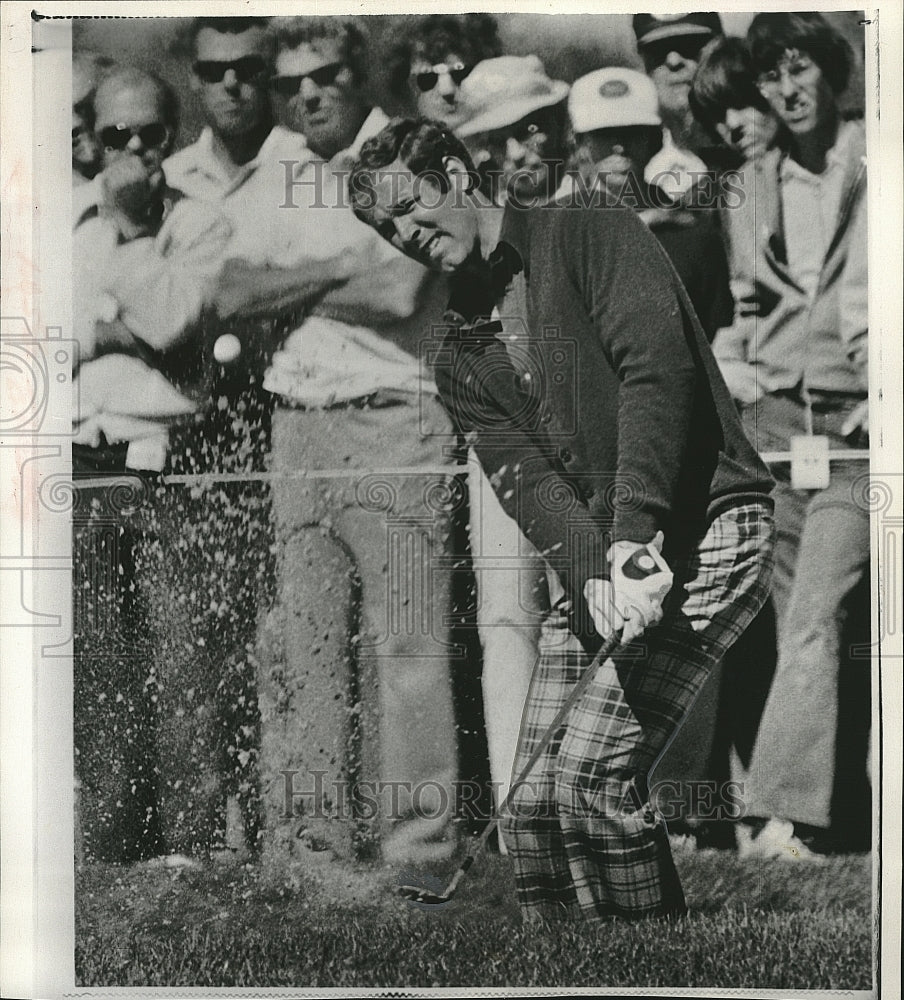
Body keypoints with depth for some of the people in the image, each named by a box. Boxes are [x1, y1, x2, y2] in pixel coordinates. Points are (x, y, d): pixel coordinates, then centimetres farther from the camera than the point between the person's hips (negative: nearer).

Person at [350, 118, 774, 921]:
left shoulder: (587, 230, -2)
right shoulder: (459, 352, 14)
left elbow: (660, 365, -16)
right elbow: (523, 476, 0)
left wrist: (636, 531, -25)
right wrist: (590, 573, -20)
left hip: (706, 528, -7)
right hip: (592, 564, 7)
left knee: (591, 773, -16)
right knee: (534, 798, 2)